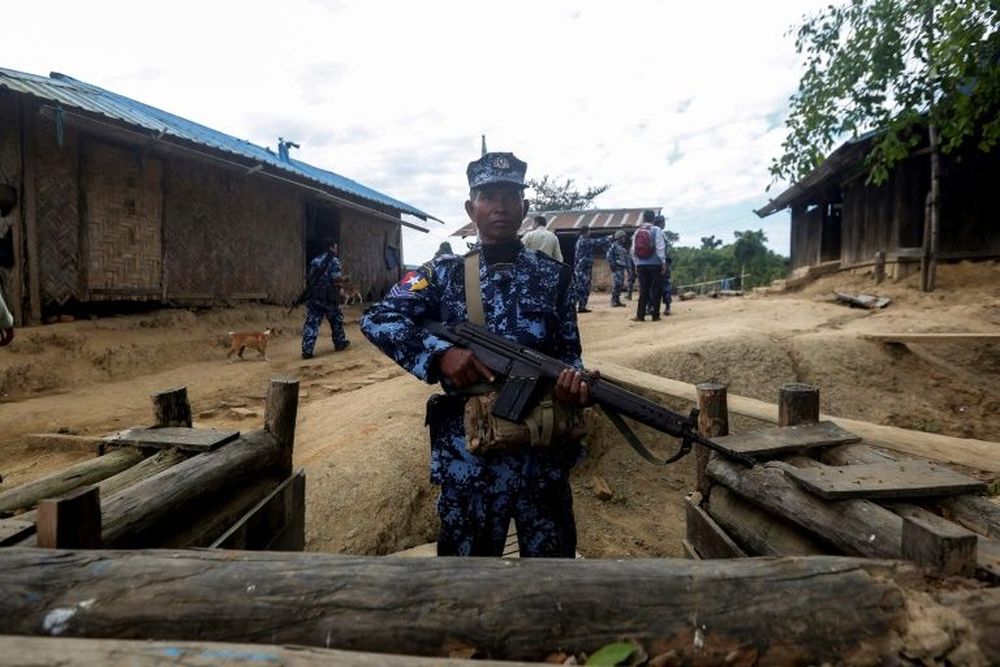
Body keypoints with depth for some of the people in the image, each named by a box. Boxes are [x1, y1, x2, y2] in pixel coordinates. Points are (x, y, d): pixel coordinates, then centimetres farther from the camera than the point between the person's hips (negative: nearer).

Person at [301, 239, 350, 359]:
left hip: (314, 296, 5)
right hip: (329, 297, -5)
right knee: (336, 320, 17)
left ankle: (307, 350, -5)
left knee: (311, 323, 1)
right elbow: (336, 279, -17)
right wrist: (340, 283, 3)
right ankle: (340, 343, 31)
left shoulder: (315, 260, 12)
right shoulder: (334, 261, -8)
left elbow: (310, 278, 13)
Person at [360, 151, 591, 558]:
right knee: (467, 553, 17)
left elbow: (568, 350, 5)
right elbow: (376, 320, -7)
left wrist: (574, 381, -19)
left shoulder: (554, 276, 3)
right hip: (468, 455, -1)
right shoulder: (444, 274, 0)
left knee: (554, 554, 17)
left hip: (545, 453, 1)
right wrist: (439, 353, -21)